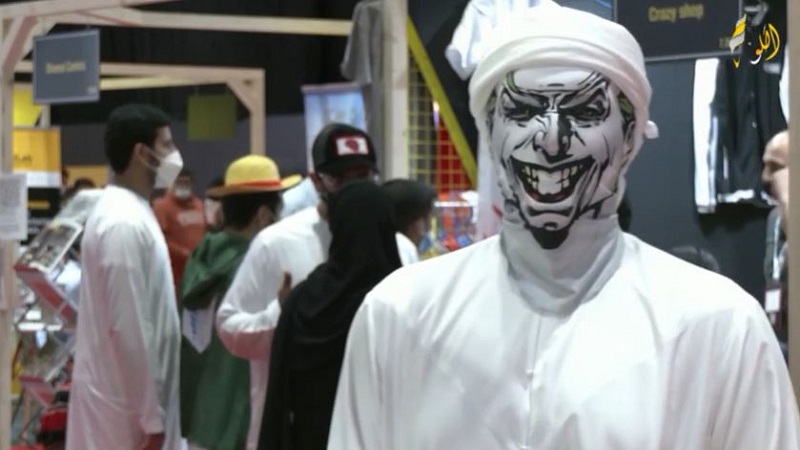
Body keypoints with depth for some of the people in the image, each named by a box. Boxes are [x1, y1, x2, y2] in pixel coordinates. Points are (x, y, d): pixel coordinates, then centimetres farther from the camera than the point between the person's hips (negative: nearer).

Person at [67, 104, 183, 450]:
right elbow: (127, 330, -22)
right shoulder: (124, 224, -19)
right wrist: (149, 416, -18)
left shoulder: (131, 213, 12)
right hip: (124, 400, -10)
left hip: (124, 393, 10)